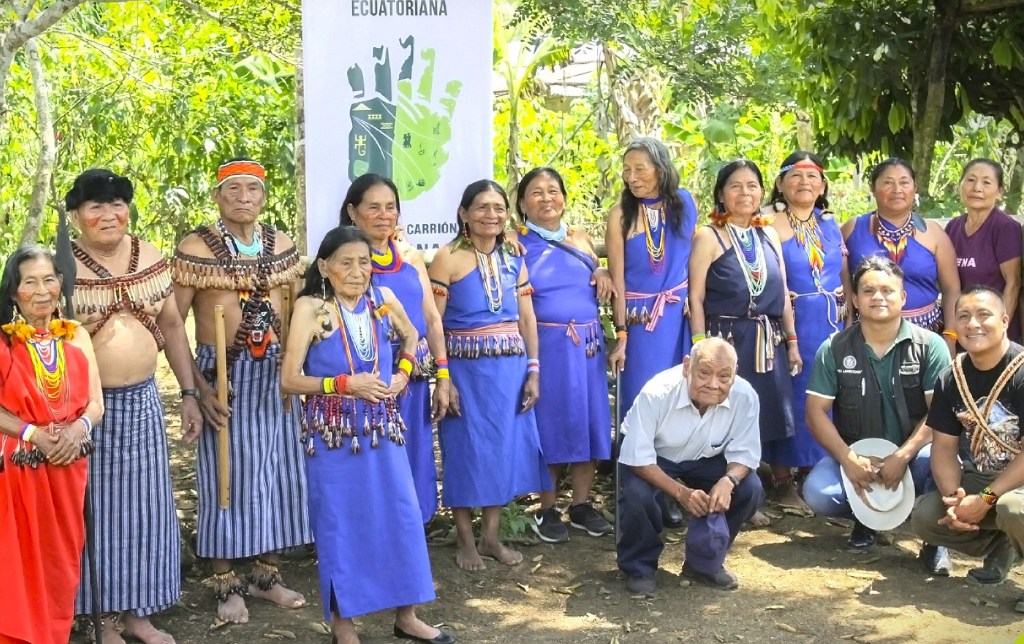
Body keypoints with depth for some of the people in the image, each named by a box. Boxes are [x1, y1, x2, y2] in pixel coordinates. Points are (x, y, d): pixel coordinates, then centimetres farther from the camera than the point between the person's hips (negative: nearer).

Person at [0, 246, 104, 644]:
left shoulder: (77, 336, 7)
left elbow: (96, 404, 6)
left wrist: (78, 428, -13)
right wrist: (34, 434, -20)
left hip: (68, 466, 4)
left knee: (62, 559, 12)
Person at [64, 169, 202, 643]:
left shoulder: (152, 259, 2)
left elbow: (172, 326, 10)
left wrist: (189, 394, 8)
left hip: (143, 401, 4)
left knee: (146, 509, 10)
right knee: (99, 510, 6)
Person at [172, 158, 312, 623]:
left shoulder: (281, 245, 6)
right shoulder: (196, 248, -9)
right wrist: (197, 387, -16)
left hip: (275, 371, 5)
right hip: (223, 372, -5)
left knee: (278, 469, 11)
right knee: (228, 474, 3)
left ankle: (266, 574, 27)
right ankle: (225, 584, 17)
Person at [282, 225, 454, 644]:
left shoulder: (384, 300, 2)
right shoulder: (310, 308, -10)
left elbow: (411, 337, 22)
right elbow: (290, 380, -10)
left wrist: (403, 375, 4)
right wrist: (344, 384, -19)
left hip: (383, 428, 4)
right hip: (332, 433, -4)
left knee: (400, 516, 8)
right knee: (339, 524, 5)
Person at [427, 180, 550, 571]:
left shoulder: (513, 260, 9)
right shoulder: (448, 259, -7)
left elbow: (527, 320, 12)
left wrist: (533, 371, 5)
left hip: (510, 370, 5)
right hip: (465, 370, -5)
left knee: (505, 447, 9)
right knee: (465, 449, 4)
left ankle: (491, 536, 23)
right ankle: (465, 540, 18)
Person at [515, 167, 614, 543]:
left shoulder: (580, 239, 12)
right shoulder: (517, 245, -1)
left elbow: (601, 281, 21)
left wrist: (603, 275, 0)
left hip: (588, 342, 4)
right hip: (545, 344, -4)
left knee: (590, 421, 6)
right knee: (550, 423, 1)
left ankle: (582, 505, 18)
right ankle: (547, 510, 12)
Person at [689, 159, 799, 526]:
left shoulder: (769, 235, 12)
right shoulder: (708, 237, -4)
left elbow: (783, 293, 14)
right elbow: (696, 299, -8)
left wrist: (791, 341, 10)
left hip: (768, 344, 5)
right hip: (726, 342, -5)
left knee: (761, 423, 8)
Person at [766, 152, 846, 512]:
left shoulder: (829, 223, 12)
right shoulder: (772, 225, -7)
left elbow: (843, 272, 19)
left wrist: (846, 308, 10)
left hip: (830, 325, 6)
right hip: (789, 324, -6)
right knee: (788, 398, -1)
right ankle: (783, 481, 9)